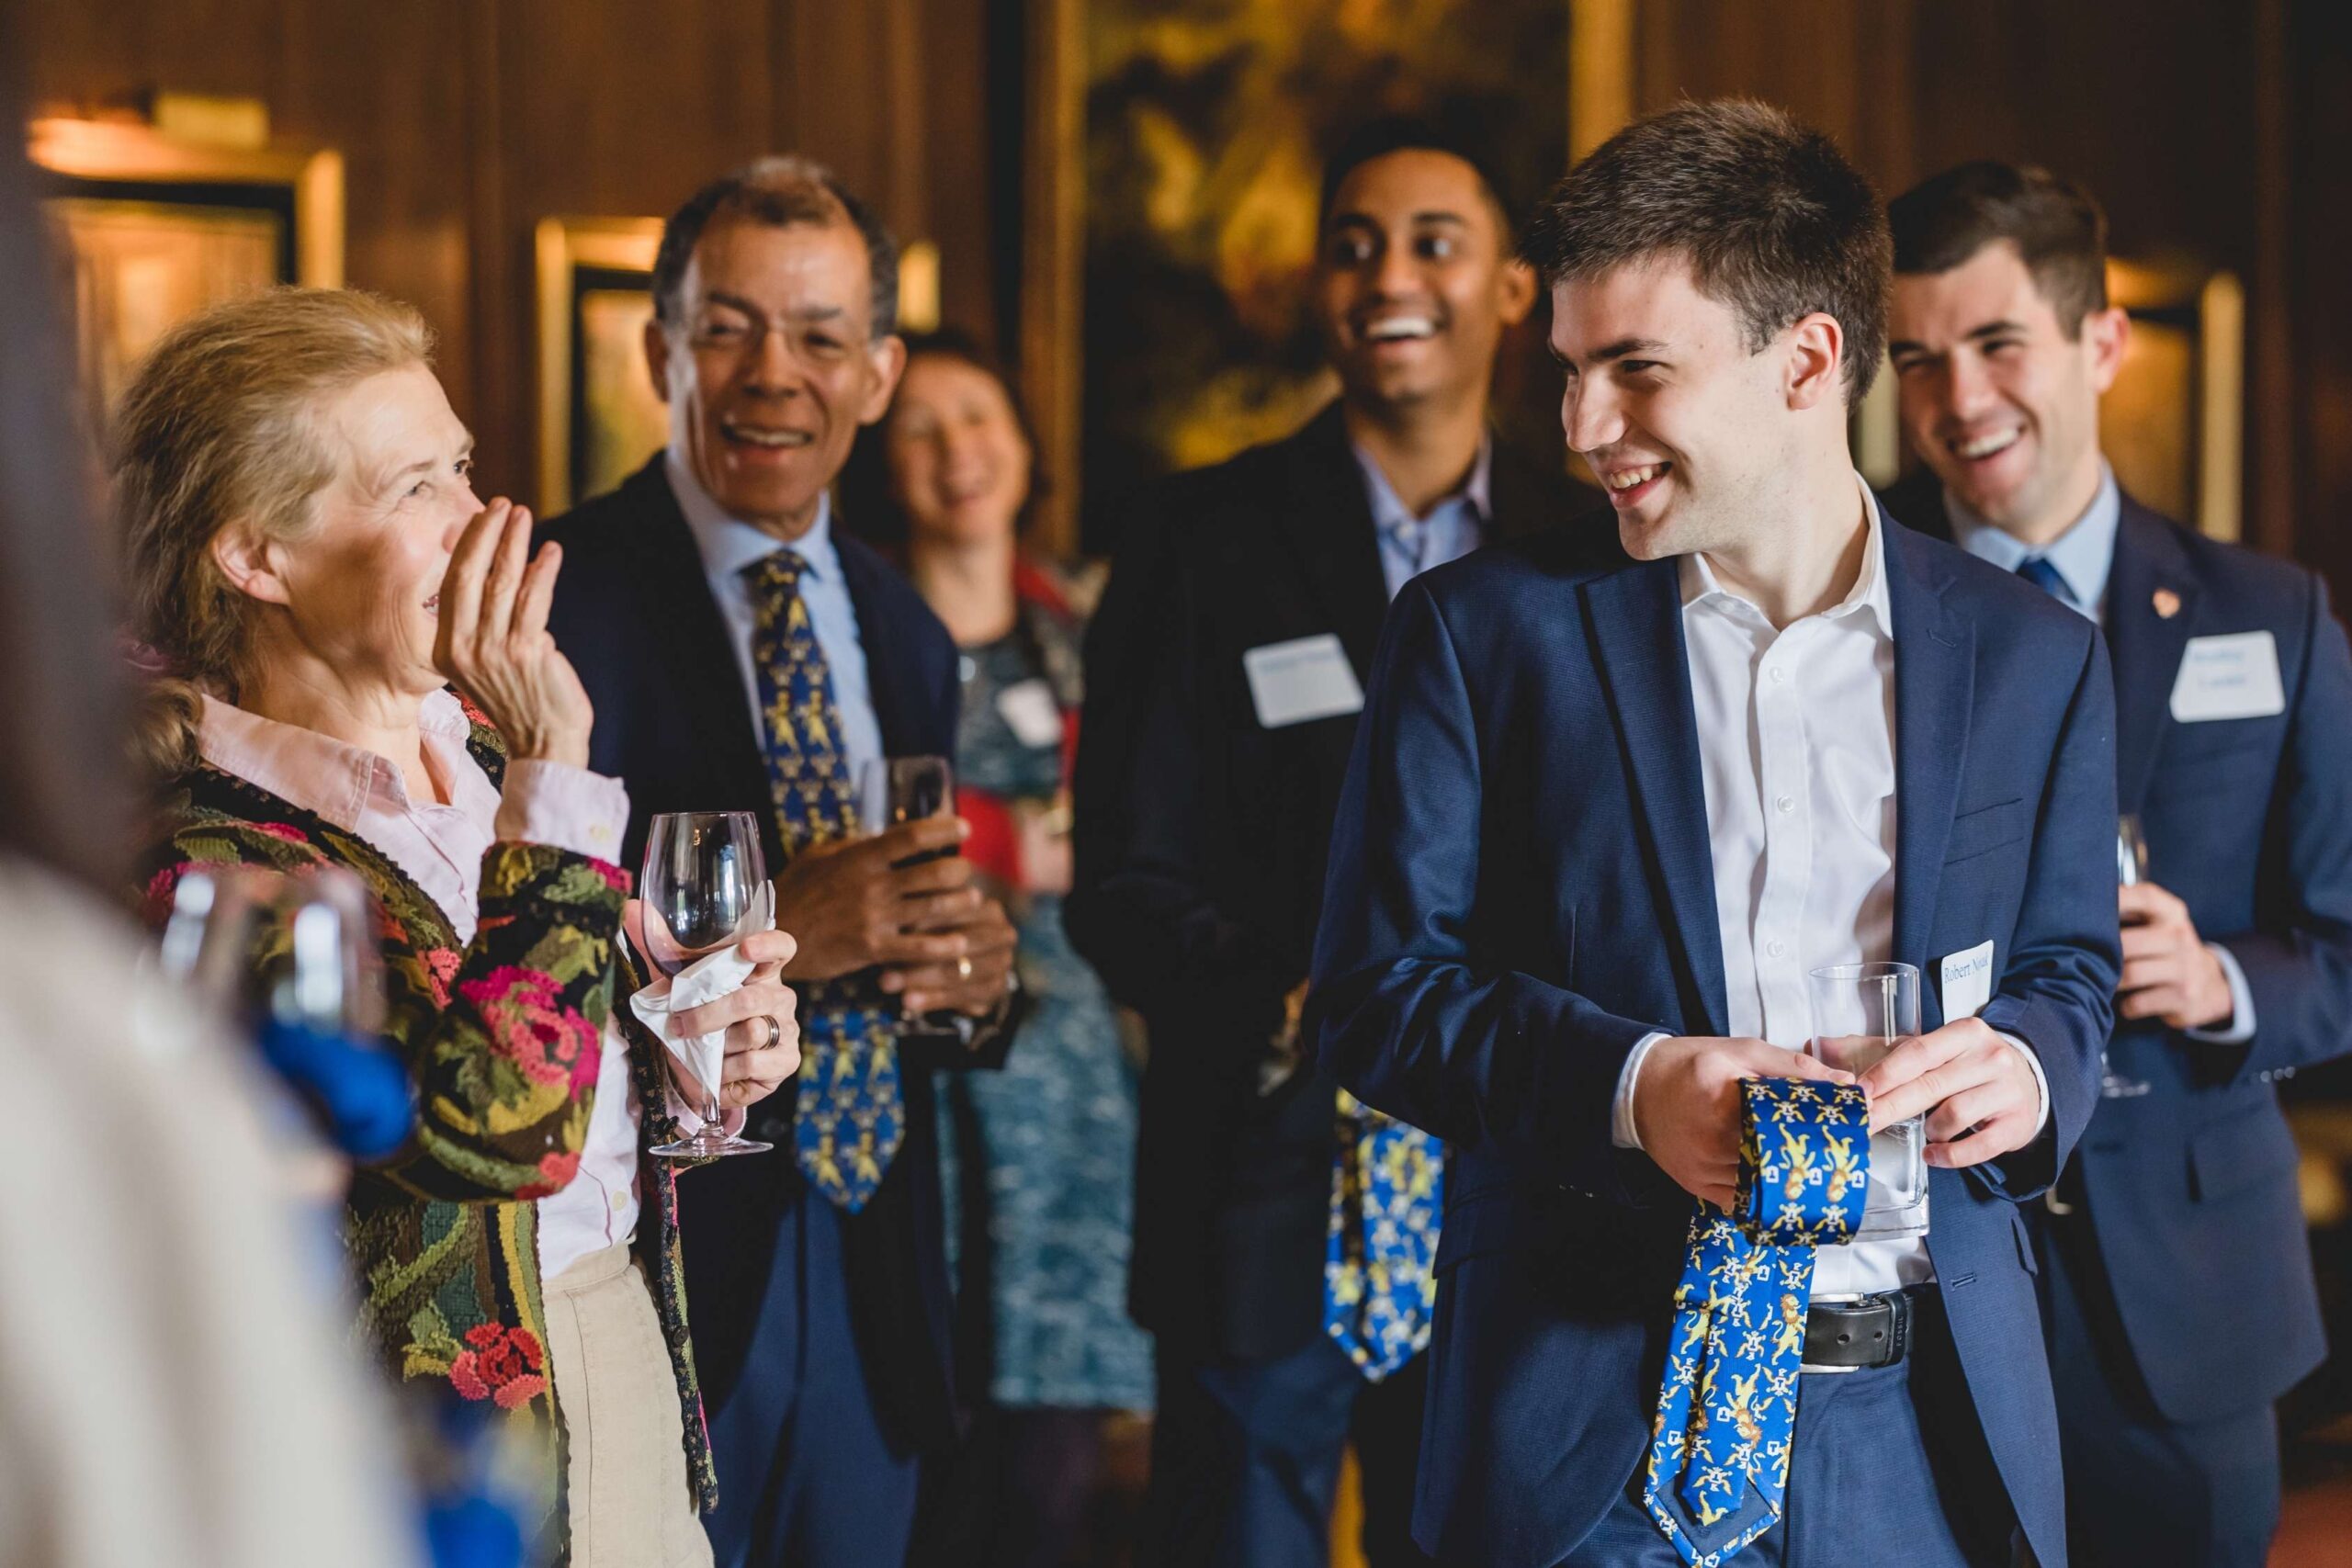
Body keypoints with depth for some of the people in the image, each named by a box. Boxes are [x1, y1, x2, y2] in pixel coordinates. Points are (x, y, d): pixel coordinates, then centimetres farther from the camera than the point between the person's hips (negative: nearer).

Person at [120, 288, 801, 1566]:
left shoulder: (474, 742, 5)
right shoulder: (206, 866, -20)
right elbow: (502, 1126, -30)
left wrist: (686, 1059, -1)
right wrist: (552, 771, -30)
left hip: (640, 1380, 7)